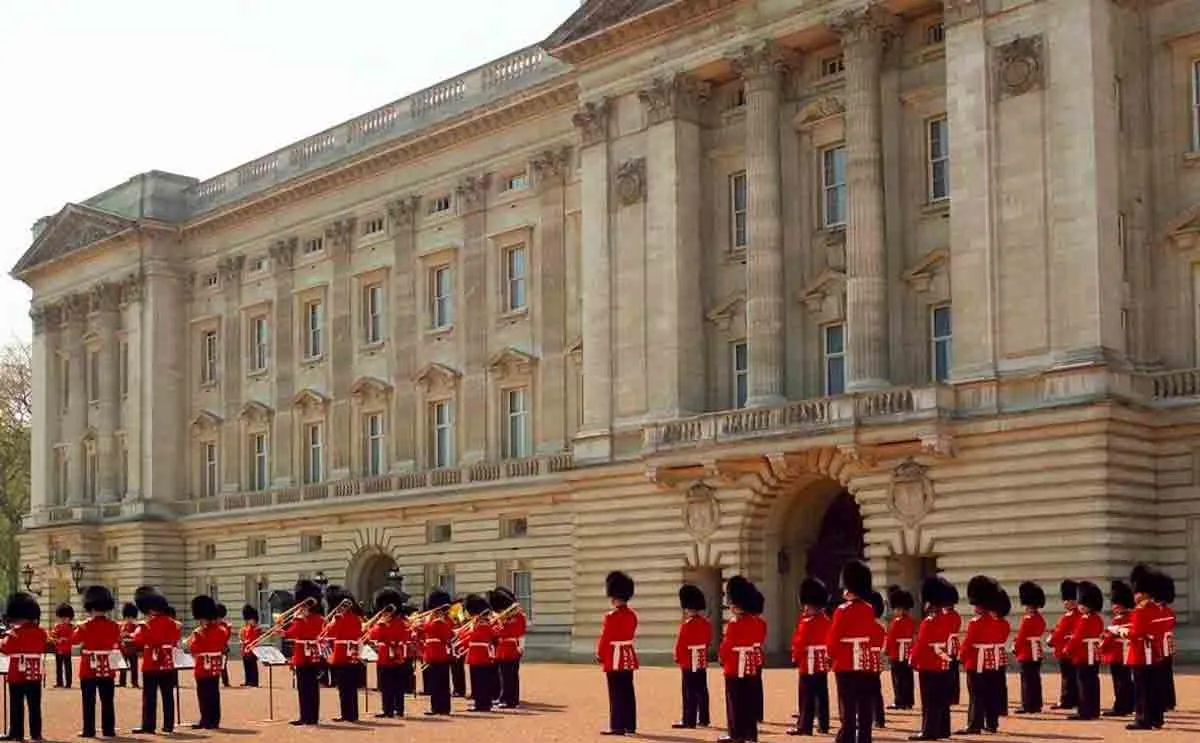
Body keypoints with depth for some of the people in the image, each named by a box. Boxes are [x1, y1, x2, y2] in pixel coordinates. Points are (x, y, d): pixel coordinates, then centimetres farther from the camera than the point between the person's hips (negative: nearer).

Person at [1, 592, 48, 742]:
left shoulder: (15, 633, -11)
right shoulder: (41, 632, 4)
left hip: (17, 674, -4)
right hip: (35, 674, 4)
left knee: (17, 706, 2)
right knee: (34, 706, 6)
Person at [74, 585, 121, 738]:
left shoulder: (85, 626, -12)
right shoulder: (114, 626, -1)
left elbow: (74, 640, 2)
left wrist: (79, 628, 15)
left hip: (89, 668, -3)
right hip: (107, 668, 3)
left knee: (89, 701, 2)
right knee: (107, 701, 6)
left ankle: (89, 730, 1)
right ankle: (109, 729, 7)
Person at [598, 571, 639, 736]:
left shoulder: (611, 616, -16)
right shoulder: (632, 615, 7)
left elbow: (605, 638, -12)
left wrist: (599, 655, 1)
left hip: (614, 658, -7)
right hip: (629, 657, 7)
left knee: (616, 694, -4)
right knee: (628, 693, 9)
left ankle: (617, 726, -3)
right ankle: (630, 726, 12)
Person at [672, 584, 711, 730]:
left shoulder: (687, 624, -17)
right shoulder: (706, 623, 7)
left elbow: (680, 643, -14)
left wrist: (677, 658, -2)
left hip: (689, 661, -8)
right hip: (702, 661, 8)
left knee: (690, 692, -6)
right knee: (702, 690, 11)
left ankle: (689, 720, -5)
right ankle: (703, 719, 15)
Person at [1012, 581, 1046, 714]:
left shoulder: (1027, 619, -17)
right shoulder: (1040, 618, 9)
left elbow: (1021, 637, -15)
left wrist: (1015, 650, -2)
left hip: (1027, 653, -9)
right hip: (1037, 651, 9)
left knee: (1027, 680, -5)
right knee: (1035, 679, 11)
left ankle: (1028, 705, -5)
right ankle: (1036, 705, 15)